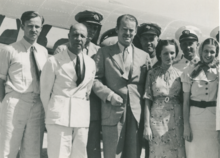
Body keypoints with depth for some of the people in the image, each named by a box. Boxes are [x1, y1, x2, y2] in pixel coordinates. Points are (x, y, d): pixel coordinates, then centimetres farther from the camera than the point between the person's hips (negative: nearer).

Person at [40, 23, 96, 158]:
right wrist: (51, 113, 9)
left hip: (82, 118, 4)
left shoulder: (91, 64, 8)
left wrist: (82, 110, 13)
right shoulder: (54, 61, -4)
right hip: (59, 117, -4)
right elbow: (45, 92, 3)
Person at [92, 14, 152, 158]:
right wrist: (109, 95, -13)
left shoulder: (144, 56, 15)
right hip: (113, 113, -2)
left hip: (137, 114, 2)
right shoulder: (104, 53, 8)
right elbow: (95, 79, 2)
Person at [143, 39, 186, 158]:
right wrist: (147, 126, -6)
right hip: (157, 120, -1)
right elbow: (147, 101, -1)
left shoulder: (179, 74, 4)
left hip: (176, 120, 1)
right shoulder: (152, 74, 1)